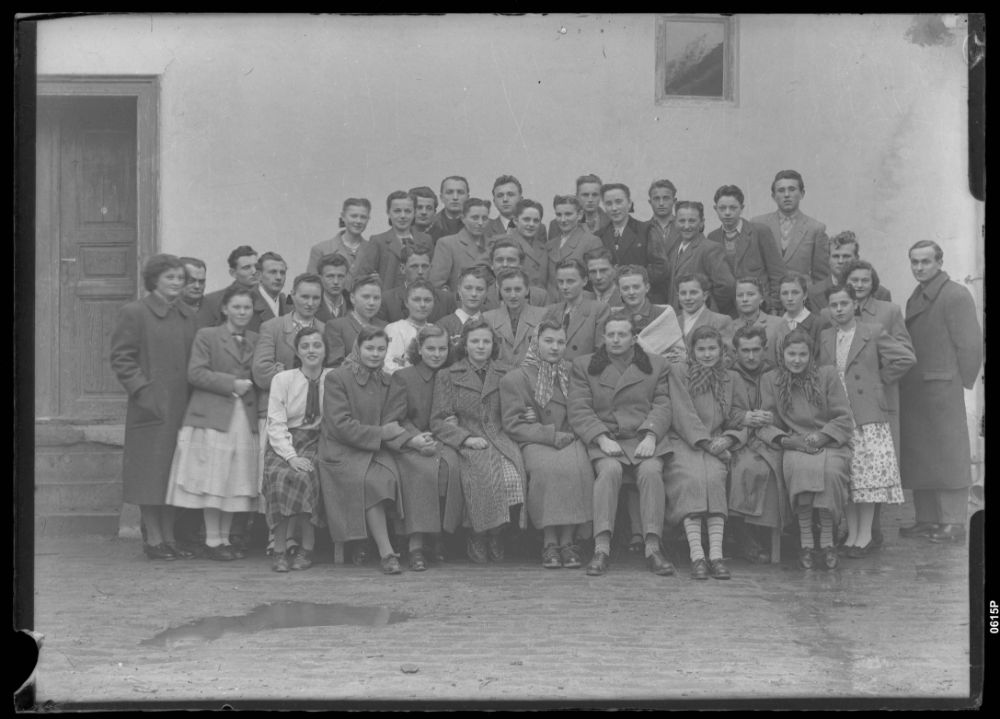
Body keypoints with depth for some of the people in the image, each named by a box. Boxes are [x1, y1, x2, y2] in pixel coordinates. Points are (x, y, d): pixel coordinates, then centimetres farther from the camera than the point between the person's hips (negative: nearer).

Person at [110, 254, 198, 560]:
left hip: (182, 406, 6)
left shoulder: (188, 316, 14)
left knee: (175, 473, 7)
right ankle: (153, 538, 2)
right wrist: (143, 390, -14)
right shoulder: (134, 313, -3)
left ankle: (168, 537, 13)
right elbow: (121, 359, -6)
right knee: (151, 472, -3)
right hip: (151, 407, -6)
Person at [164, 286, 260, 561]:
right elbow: (195, 373, -8)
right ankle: (212, 541, 2)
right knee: (212, 481, -4)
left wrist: (250, 384, -2)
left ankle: (224, 538, 12)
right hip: (213, 416, -4)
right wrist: (231, 384, -13)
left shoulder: (256, 340, 15)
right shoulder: (206, 336, 1)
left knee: (236, 482, 4)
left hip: (245, 419, 4)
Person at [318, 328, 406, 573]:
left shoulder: (385, 381, 16)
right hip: (342, 452, -5)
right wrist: (381, 433, -14)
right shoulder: (336, 378, -4)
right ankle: (386, 552, -32)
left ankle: (359, 543, -14)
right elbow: (340, 425, -12)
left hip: (376, 451, 5)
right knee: (369, 480, -33)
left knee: (387, 475, -29)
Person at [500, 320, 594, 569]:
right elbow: (513, 425, 0)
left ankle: (568, 541, -29)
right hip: (534, 443, -3)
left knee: (577, 467, -33)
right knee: (548, 468, -37)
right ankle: (550, 542, -30)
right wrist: (551, 436, -12)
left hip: (568, 439, 3)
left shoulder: (572, 372, 21)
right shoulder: (515, 378, 8)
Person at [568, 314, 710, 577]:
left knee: (651, 471, -31)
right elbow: (579, 410, 4)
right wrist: (601, 438, -12)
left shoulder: (656, 366, 17)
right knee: (609, 470, -33)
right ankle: (602, 547, -39)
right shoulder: (584, 366, 14)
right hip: (605, 443, -1)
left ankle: (652, 547, -34)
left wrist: (650, 436, -12)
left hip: (645, 440, 1)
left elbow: (663, 406, 7)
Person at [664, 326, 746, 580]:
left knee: (714, 478, -31)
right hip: (682, 444, -2)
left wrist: (727, 439, -6)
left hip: (715, 447, 2)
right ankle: (696, 556, -41)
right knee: (691, 478, -32)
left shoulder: (732, 379, 19)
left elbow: (741, 422, 14)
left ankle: (716, 555, -39)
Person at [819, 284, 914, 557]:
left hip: (867, 416, -3)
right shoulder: (824, 337, 13)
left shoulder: (873, 334, 1)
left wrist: (882, 380, 1)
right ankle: (851, 533, 9)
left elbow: (906, 358, -2)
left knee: (868, 473, -6)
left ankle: (865, 534, -1)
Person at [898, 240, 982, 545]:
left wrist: (959, 383, -10)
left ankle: (953, 523, -2)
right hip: (913, 391, 8)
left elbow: (971, 345, -11)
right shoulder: (915, 298, 16)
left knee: (948, 457, -4)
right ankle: (927, 519, 17)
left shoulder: (956, 295, -9)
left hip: (942, 391, -8)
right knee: (917, 457, 10)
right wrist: (905, 380, 8)